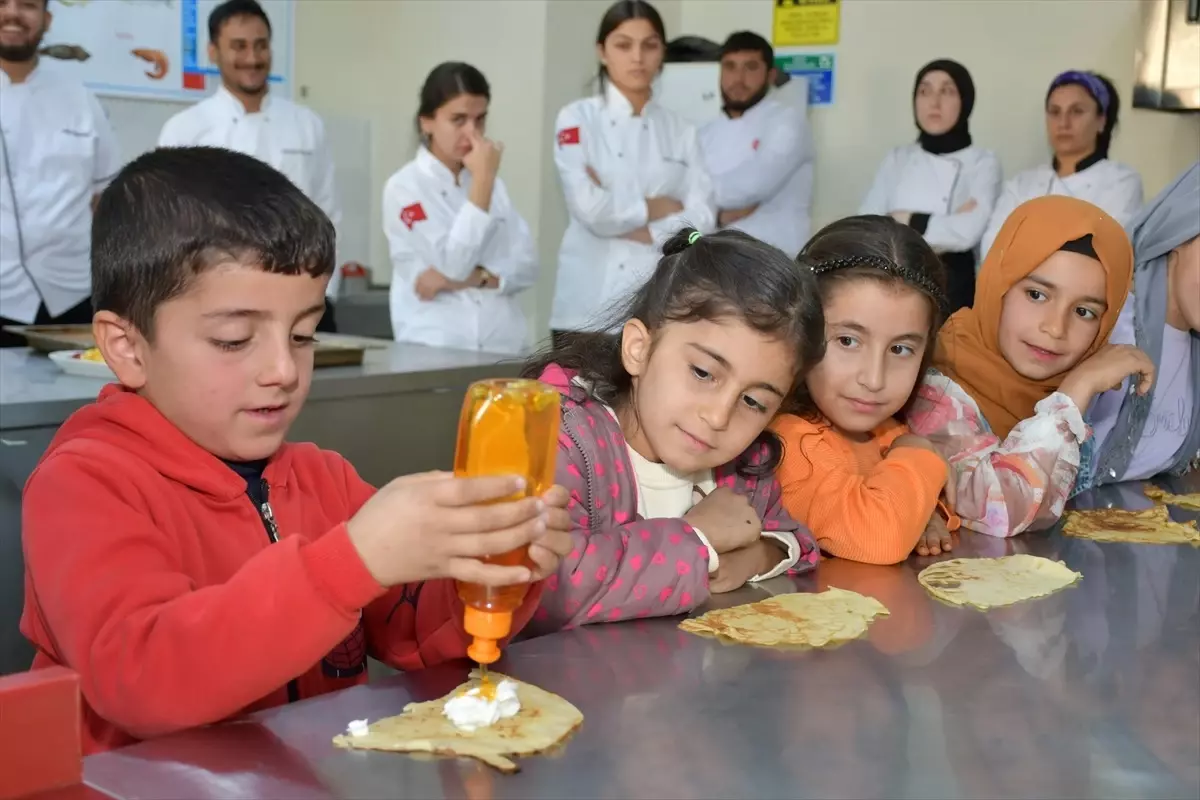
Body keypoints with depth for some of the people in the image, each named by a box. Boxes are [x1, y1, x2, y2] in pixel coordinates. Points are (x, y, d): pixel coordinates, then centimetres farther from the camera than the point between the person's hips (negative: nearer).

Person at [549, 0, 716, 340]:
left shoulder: (681, 132, 10)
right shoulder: (577, 119, 2)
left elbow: (702, 218, -1)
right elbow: (590, 209, -11)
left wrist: (622, 220, -9)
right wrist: (656, 208, 0)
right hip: (591, 303, -2)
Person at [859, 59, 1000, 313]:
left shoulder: (983, 162, 1)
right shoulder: (897, 159, 10)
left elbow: (968, 232, -17)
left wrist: (905, 221, -5)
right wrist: (944, 232, -10)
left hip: (951, 287, -2)